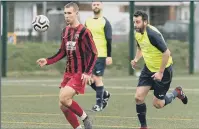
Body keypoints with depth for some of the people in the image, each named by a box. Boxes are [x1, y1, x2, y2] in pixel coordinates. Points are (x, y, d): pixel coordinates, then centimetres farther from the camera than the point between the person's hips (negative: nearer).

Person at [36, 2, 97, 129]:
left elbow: (94, 54, -12)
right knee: (63, 106, 2)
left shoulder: (84, 32, -12)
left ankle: (85, 117, -1)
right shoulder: (65, 31, 9)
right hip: (68, 73, 8)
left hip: (80, 74, -8)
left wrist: (88, 72, -20)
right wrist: (47, 61, 5)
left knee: (64, 98, -21)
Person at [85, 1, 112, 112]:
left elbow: (109, 40, -7)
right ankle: (105, 94, 26)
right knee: (90, 79, 4)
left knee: (97, 78, -7)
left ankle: (99, 103, 1)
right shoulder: (87, 21, 12)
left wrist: (109, 56, -12)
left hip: (101, 55, -5)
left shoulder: (105, 22, -4)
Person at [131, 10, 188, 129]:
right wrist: (136, 59, 1)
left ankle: (177, 93, 29)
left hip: (163, 70, -7)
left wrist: (161, 72, -23)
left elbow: (166, 53, -27)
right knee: (139, 97, -5)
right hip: (148, 69, 7)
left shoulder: (152, 34, -28)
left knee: (158, 104, 2)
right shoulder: (138, 33, -2)